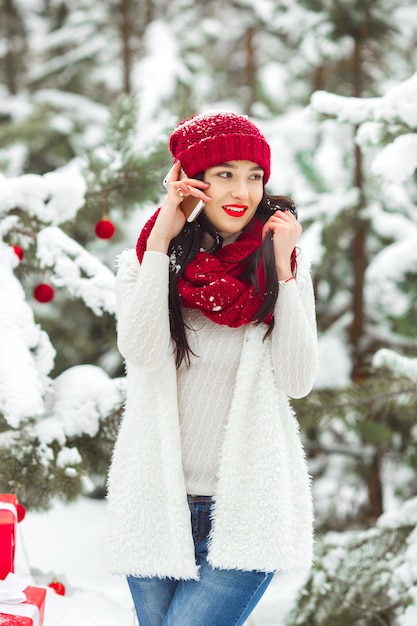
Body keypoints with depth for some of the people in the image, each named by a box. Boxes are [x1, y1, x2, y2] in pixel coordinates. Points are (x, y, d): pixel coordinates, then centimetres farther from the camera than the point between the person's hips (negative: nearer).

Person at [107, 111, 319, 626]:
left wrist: (281, 270, -12)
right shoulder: (144, 263, 2)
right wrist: (161, 243, -14)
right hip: (158, 503, 1)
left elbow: (298, 382, -7)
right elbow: (141, 352, -17)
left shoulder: (283, 268, 3)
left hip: (247, 510, -1)